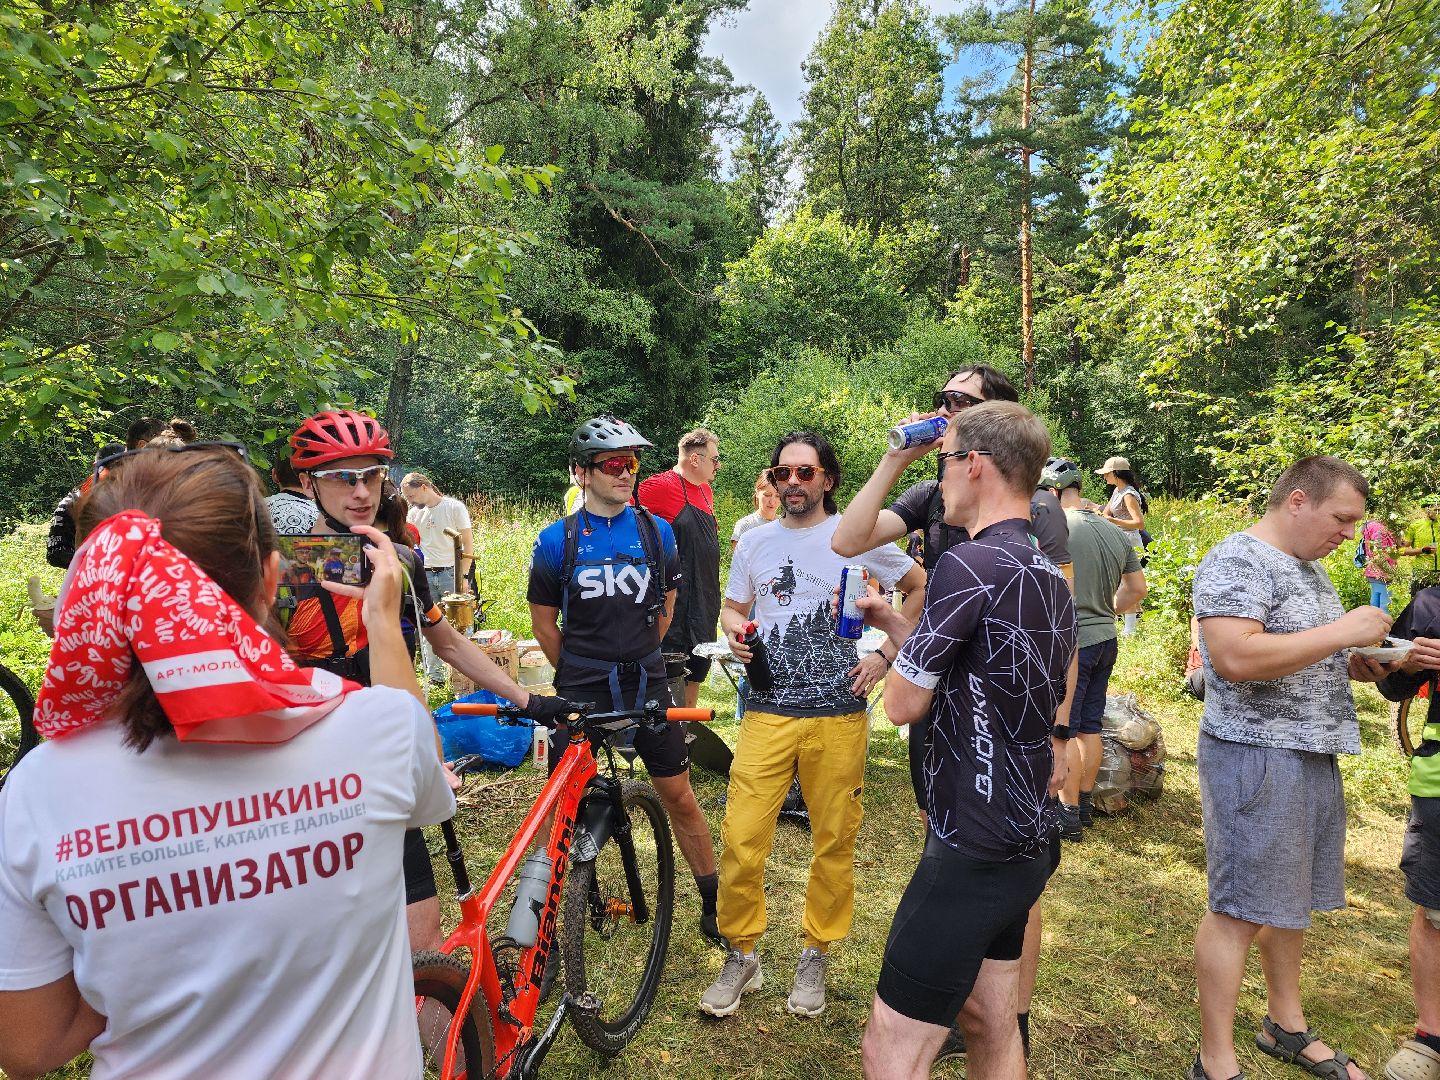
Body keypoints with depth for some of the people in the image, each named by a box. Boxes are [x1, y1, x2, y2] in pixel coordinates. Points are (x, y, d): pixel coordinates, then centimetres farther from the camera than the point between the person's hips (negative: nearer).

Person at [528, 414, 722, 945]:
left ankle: (714, 905, 24)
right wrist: (580, 675, 7)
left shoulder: (657, 531, 0)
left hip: (646, 685, 2)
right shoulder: (557, 539, -6)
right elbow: (544, 622, 3)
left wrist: (636, 660, 12)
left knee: (680, 797, 8)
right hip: (580, 691, -1)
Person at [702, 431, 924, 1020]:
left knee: (834, 843, 9)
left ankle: (816, 955, 30)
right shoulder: (756, 540, 9)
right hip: (767, 711, 2)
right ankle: (741, 955, 19)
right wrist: (735, 629, -4)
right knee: (741, 839, -2)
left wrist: (885, 658, -2)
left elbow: (923, 591, 5)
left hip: (837, 714, -2)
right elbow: (733, 606, 19)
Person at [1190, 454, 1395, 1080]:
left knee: (1288, 899, 19)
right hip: (1255, 756, -9)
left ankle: (1287, 1027, 36)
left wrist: (1351, 668, 6)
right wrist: (1343, 631, -21)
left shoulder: (1309, 566, 16)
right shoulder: (1237, 561, -15)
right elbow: (1236, 659, -28)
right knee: (1238, 910, -2)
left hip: (1312, 755, 9)